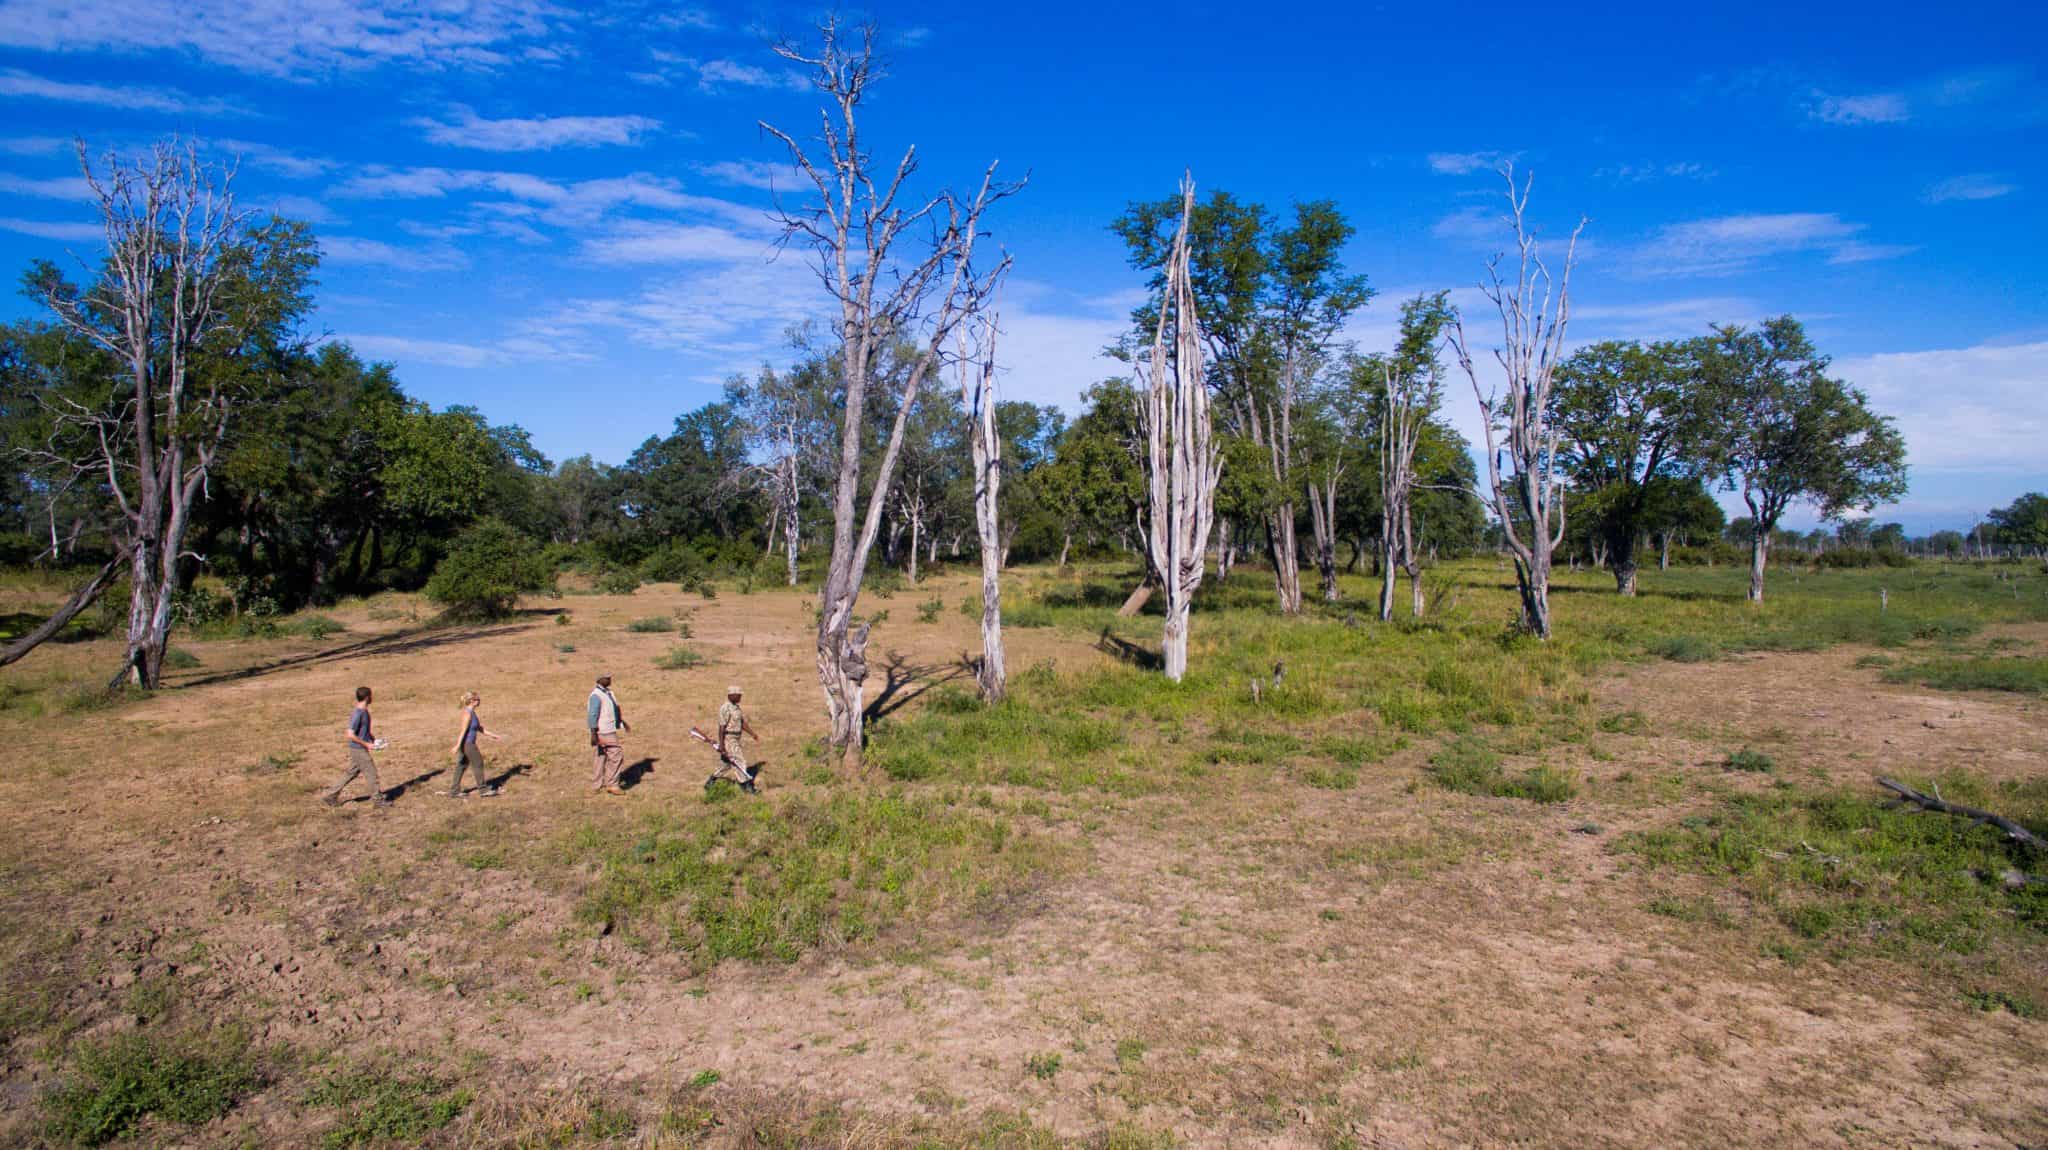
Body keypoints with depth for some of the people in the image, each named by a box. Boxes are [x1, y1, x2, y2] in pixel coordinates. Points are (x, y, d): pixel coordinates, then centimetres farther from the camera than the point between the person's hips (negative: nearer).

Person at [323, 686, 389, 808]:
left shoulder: (365, 711, 9)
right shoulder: (357, 714, -20)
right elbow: (350, 734, -23)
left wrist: (374, 740, 11)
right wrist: (366, 744, -18)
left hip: (360, 749, 9)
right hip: (359, 749, -9)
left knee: (351, 773, 16)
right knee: (371, 773, -1)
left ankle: (331, 795, 22)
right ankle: (378, 800, 9)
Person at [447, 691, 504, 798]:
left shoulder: (472, 713, 11)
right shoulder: (468, 714, -18)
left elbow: (480, 729, 18)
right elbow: (463, 730, -22)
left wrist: (495, 736, 18)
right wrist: (458, 746, -25)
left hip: (468, 743, 9)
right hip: (467, 744, -9)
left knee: (461, 766, 11)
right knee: (478, 764, 2)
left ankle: (454, 791, 15)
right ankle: (483, 789, 12)